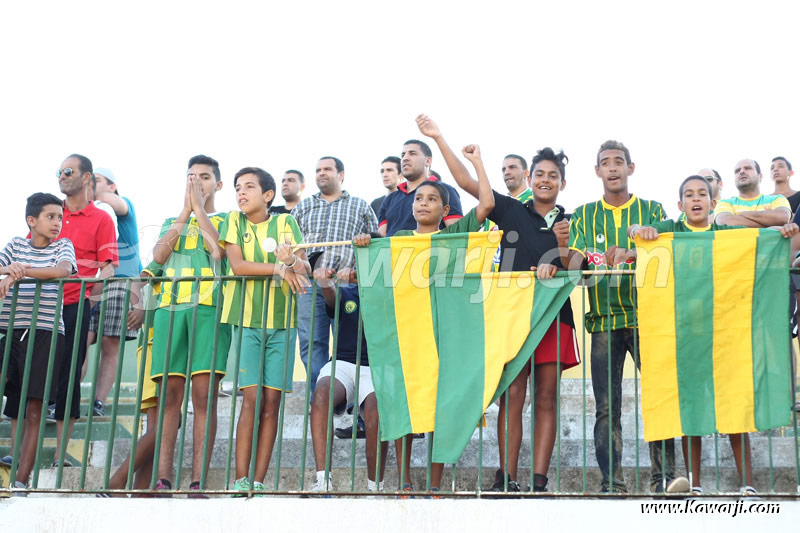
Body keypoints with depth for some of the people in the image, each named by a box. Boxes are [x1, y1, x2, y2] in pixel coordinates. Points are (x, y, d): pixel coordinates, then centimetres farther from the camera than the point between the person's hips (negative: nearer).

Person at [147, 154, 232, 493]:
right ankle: (163, 479, -8)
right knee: (169, 394, -5)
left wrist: (200, 208, 1)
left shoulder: (226, 221, 17)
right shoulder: (172, 222, 26)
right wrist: (186, 211, 6)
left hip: (210, 309, -3)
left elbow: (219, 251, -5)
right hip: (170, 308, 3)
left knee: (204, 394, -9)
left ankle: (198, 481, -11)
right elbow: (159, 256, 6)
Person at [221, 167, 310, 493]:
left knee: (271, 400, -1)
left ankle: (258, 481, 3)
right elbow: (237, 265, -5)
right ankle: (241, 480, -6)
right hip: (247, 318, -1)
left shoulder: (285, 222, 9)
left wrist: (292, 261, -22)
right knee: (251, 398, -9)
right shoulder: (235, 221, 8)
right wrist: (279, 268, -11)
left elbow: (305, 269, 1)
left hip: (282, 319, 1)